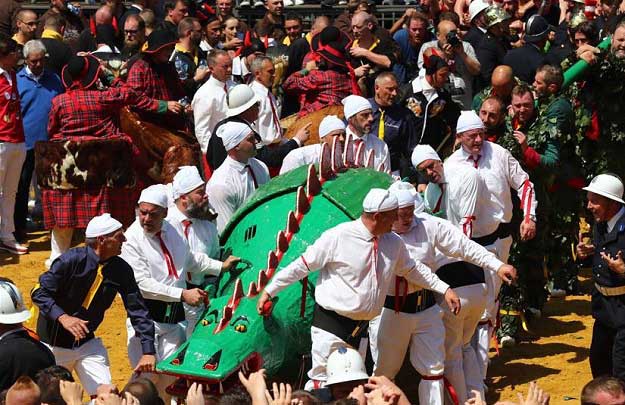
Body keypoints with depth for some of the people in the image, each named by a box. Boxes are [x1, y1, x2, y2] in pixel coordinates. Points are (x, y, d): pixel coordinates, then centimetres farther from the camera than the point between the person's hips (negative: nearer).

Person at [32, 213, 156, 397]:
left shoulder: (121, 269, -7)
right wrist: (63, 317, -35)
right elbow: (39, 293, -19)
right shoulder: (72, 260, -21)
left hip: (87, 343, 4)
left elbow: (138, 311, -7)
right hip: (54, 343, -4)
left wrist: (148, 352, -16)